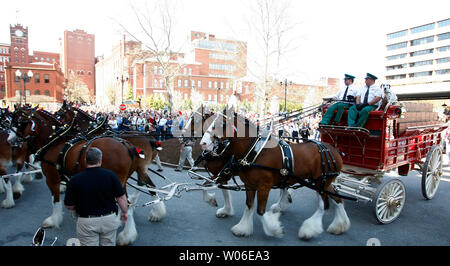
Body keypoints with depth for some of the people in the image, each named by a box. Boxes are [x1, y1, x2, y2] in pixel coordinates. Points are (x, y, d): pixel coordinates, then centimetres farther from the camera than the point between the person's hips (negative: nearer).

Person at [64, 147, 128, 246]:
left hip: (87, 223, -1)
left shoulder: (75, 180, -13)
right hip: (109, 220, 1)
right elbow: (121, 198, -8)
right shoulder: (110, 175, -12)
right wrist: (125, 212, 8)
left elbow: (69, 206, -5)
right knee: (109, 244, 21)